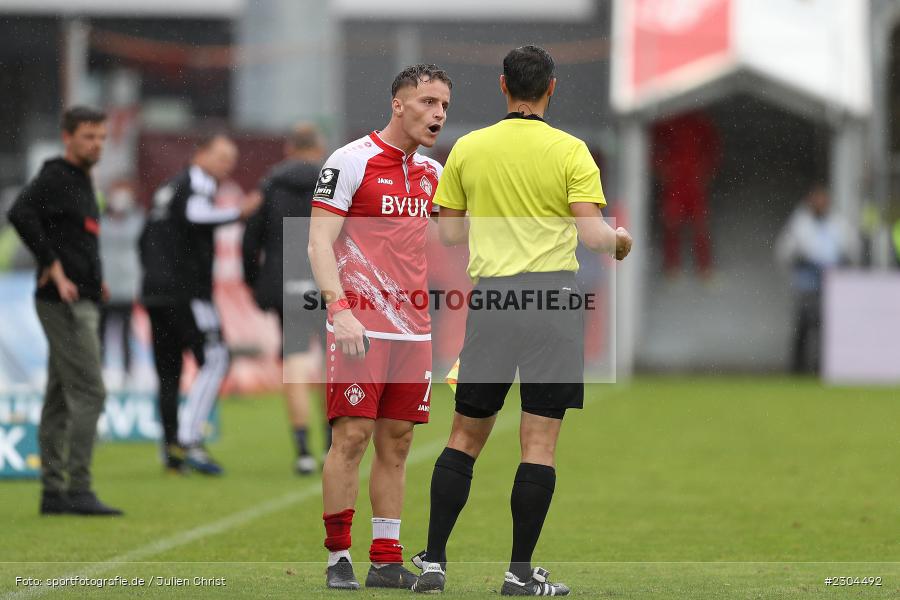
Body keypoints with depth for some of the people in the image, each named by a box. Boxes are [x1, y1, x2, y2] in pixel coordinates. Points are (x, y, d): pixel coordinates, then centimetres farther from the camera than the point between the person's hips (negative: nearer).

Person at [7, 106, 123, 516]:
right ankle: (78, 489, -14)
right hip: (65, 302, -10)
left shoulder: (80, 181, 18)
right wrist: (54, 267, -23)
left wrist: (92, 277, 13)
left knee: (60, 398, 10)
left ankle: (54, 491, 14)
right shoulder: (55, 178, -11)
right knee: (88, 392, -13)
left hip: (80, 302, 10)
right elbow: (20, 214, -27)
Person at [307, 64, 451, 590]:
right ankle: (338, 557, -2)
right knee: (352, 437, -8)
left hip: (414, 329, 6)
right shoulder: (352, 161, -6)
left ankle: (386, 560, 9)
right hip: (359, 328, -6)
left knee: (397, 443, 6)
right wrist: (340, 308, -21)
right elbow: (320, 242, -10)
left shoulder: (432, 172, 14)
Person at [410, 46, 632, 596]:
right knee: (541, 442, 1)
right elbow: (592, 234, -10)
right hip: (552, 293, -3)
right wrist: (621, 240, 11)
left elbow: (449, 232, 9)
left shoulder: (467, 149, 5)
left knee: (466, 436, 11)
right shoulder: (570, 152, -4)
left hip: (489, 298, 3)